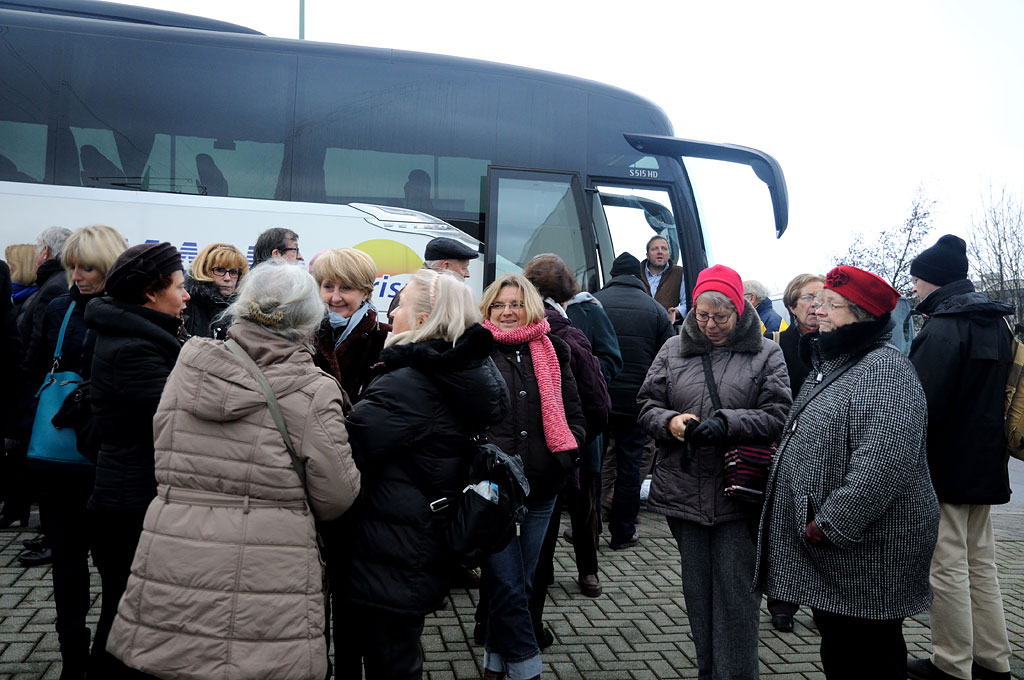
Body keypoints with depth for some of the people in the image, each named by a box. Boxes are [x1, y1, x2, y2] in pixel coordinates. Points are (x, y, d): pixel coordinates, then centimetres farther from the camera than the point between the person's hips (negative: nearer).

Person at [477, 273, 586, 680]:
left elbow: (574, 414, 14)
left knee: (520, 581, 15)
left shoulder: (550, 352, 9)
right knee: (508, 586, -3)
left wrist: (565, 456, 1)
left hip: (541, 488, 4)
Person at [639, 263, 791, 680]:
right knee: (697, 588, 15)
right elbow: (647, 405, 8)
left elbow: (777, 416, -7)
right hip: (684, 490, 4)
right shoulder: (673, 350, 8)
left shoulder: (766, 355, 1)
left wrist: (727, 424, -20)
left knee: (736, 593, 1)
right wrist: (669, 422, -13)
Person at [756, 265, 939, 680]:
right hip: (824, 556, 9)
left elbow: (882, 466, -29)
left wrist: (829, 526, -26)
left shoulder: (885, 370, -18)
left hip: (866, 556, -9)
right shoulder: (828, 364, 14)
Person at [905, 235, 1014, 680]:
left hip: (944, 467, -9)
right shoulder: (995, 324, 11)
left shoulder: (943, 329, -18)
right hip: (985, 463, 9)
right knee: (980, 562, 17)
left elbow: (917, 404, -23)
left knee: (949, 568, 0)